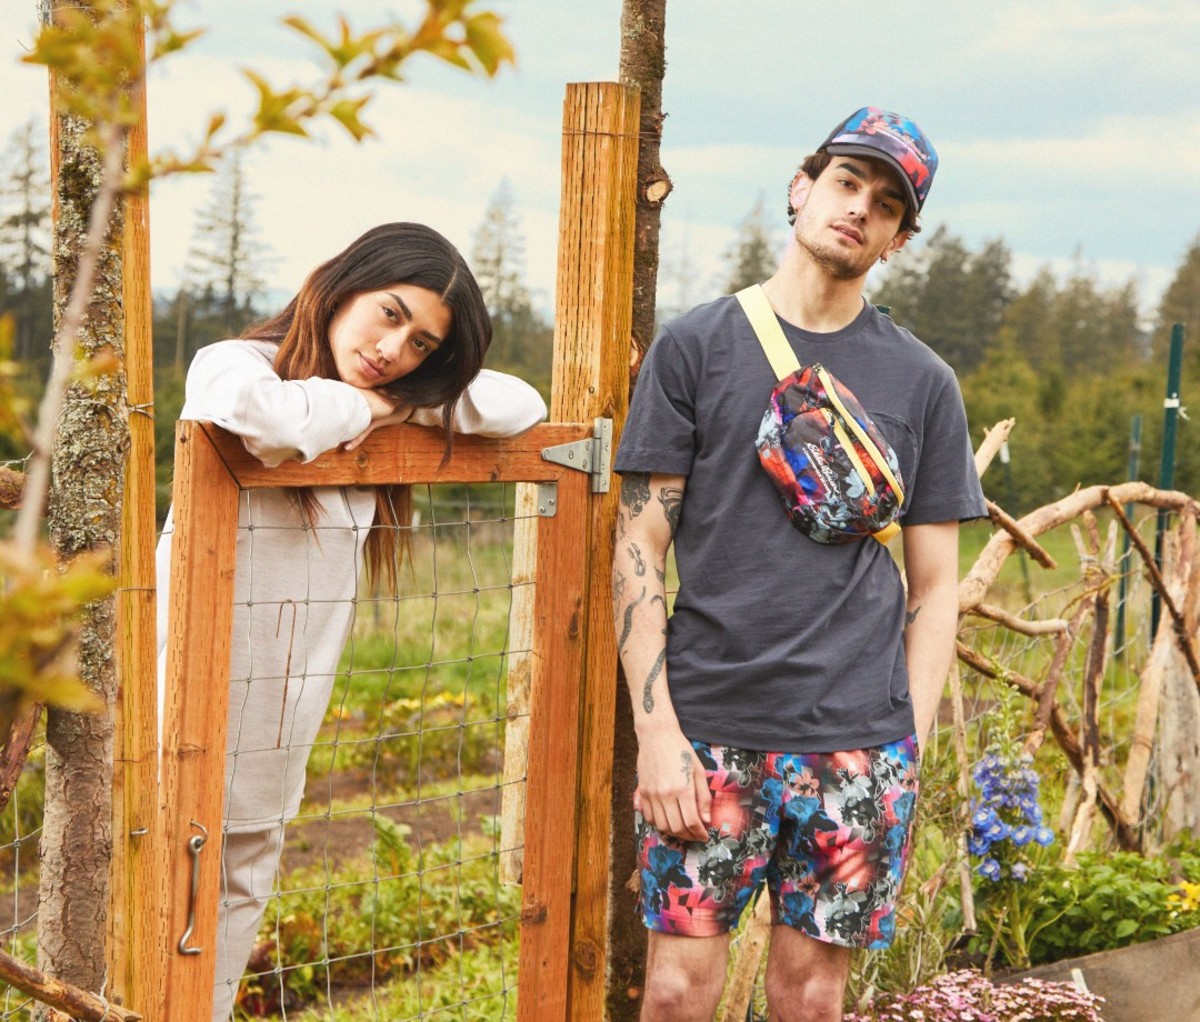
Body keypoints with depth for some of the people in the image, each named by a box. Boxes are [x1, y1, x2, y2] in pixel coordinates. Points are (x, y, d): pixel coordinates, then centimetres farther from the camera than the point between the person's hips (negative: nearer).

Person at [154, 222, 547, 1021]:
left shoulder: (388, 407, 11)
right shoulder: (232, 363, -9)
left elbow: (522, 408, 5)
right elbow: (249, 409, -34)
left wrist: (395, 406, -8)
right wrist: (352, 407, -16)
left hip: (277, 719, 7)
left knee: (242, 898, 14)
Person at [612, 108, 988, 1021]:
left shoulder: (922, 382, 8)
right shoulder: (696, 347, 4)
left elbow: (935, 586, 9)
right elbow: (640, 550, 1)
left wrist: (909, 752, 0)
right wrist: (657, 729, -7)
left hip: (858, 740, 1)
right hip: (710, 732, -1)